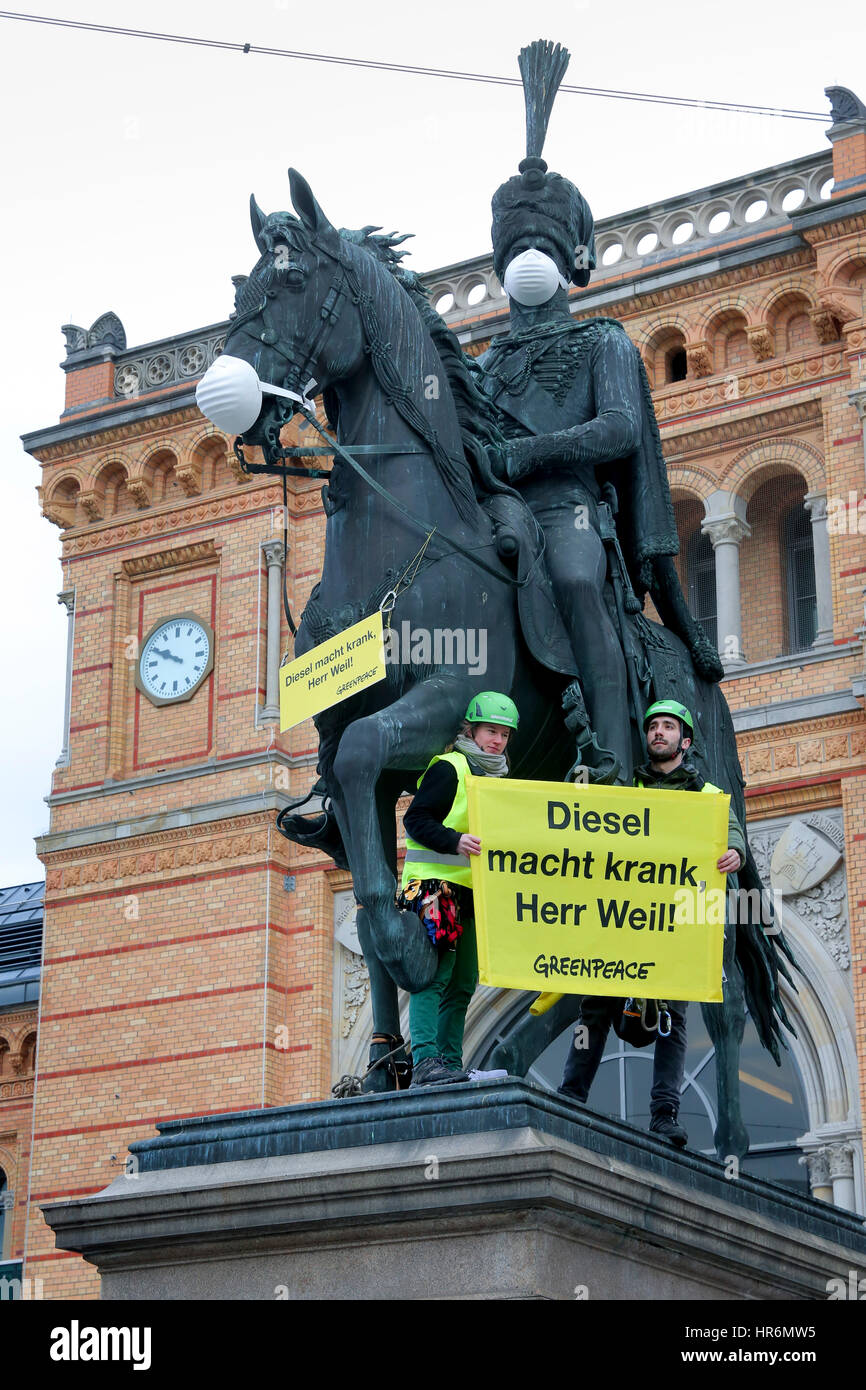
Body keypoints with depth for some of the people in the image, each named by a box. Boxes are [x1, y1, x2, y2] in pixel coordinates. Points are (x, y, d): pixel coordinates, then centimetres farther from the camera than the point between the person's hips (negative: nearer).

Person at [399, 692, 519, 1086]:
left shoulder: (497, 777, 22)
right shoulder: (449, 768, -4)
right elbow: (416, 819, -13)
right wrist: (456, 843, -26)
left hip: (474, 891, 9)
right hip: (436, 885, -9)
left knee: (463, 983, 8)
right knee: (434, 974, -16)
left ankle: (450, 1062, 11)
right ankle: (426, 1060, -23)